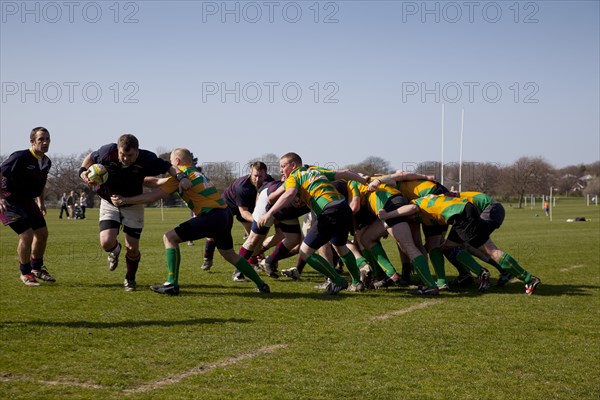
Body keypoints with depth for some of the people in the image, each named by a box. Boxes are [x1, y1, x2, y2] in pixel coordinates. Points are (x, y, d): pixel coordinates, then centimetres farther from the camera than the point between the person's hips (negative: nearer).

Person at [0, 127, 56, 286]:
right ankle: (25, 273, 4)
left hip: (28, 200, 8)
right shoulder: (20, 157, -22)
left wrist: (41, 202, 22)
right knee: (27, 235, -16)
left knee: (42, 233, 10)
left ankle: (37, 268, 33)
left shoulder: (46, 162, 3)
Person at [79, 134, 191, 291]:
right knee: (106, 243, -18)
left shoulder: (147, 159, -26)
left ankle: (130, 279, 29)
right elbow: (91, 157, -4)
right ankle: (115, 250, 22)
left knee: (132, 248, -1)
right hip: (109, 204, 0)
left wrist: (181, 177, -32)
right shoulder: (108, 151, -25)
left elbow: (168, 167, -13)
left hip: (133, 206, 0)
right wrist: (83, 171, -21)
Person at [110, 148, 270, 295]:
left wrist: (125, 200, -2)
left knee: (170, 238, -4)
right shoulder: (196, 172, 23)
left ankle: (172, 284, -9)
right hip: (226, 214, 9)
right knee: (229, 254, 26)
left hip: (212, 215, -9)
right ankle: (261, 285, 28)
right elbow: (158, 182, 29)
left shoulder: (181, 174, -3)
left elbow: (154, 196, -8)